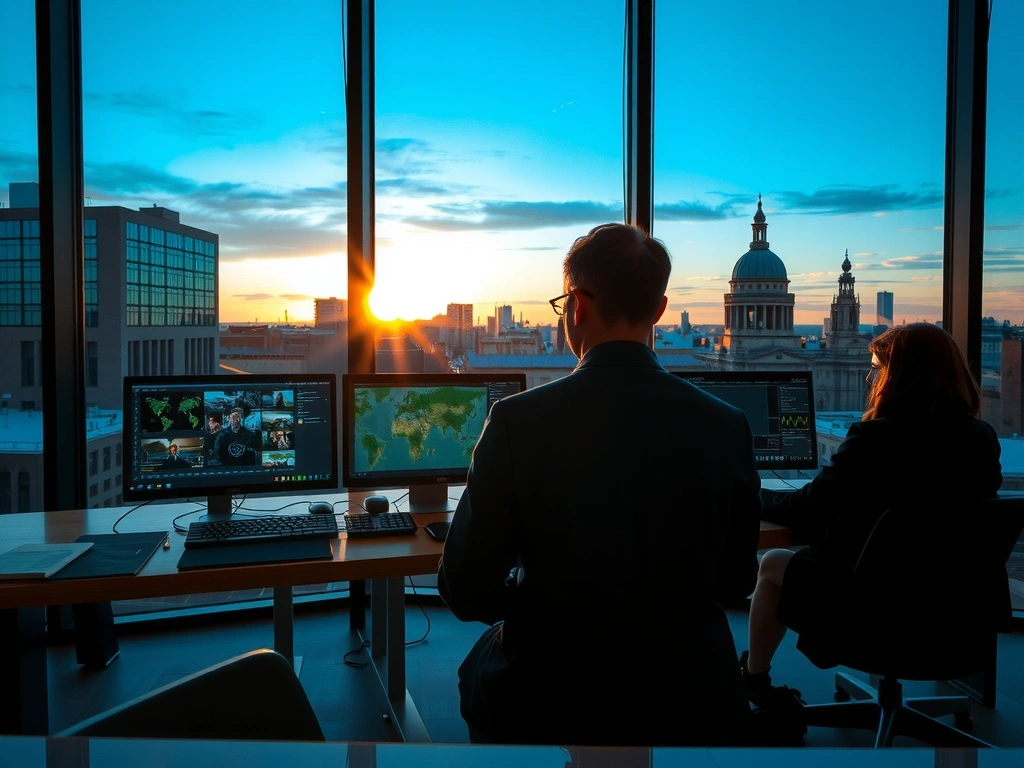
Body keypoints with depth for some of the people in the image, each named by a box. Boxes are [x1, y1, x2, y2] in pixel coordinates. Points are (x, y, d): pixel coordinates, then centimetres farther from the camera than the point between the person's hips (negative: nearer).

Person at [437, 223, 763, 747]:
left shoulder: (518, 421, -19)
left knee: (482, 666, 29)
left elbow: (467, 591, -12)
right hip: (691, 703, 3)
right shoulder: (727, 426, -11)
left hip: (559, 705, -2)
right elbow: (735, 582, 1)